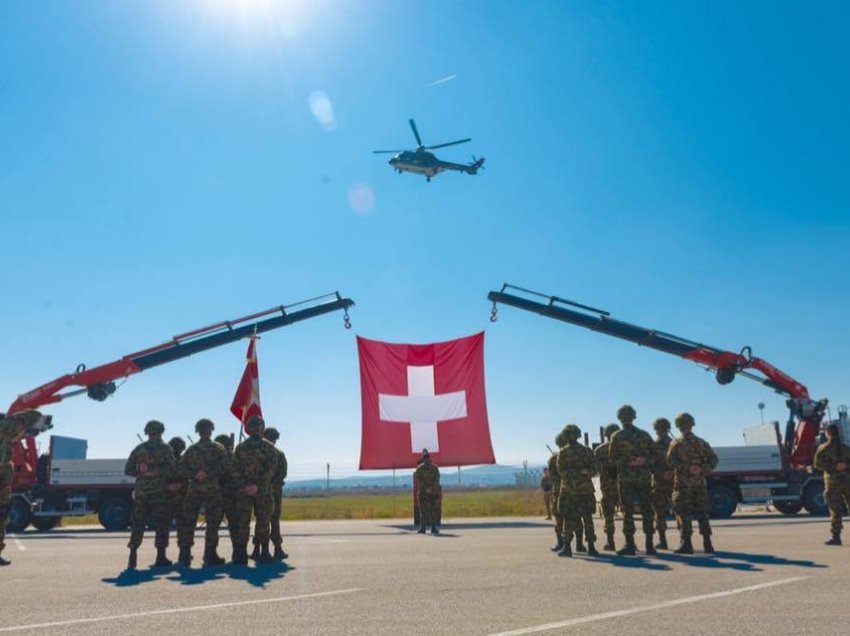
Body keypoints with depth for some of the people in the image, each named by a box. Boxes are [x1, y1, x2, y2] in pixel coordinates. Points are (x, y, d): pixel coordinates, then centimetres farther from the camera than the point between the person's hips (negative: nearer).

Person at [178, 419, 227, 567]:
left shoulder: (191, 449, 8)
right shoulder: (218, 448, 0)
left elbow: (182, 468, -1)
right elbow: (224, 467, -13)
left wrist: (194, 475, -8)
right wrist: (209, 474, -10)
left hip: (193, 489, 3)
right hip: (213, 489, -2)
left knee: (189, 522, 9)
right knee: (212, 523, 2)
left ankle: (185, 556, 10)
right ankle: (210, 556, 1)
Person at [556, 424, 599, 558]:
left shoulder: (562, 453, -3)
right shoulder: (587, 450, 2)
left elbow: (562, 472, -12)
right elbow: (595, 469, -4)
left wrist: (577, 472, -10)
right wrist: (584, 472, -4)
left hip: (568, 490, -1)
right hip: (585, 490, 1)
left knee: (568, 519, 4)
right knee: (588, 518, 8)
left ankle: (566, 547, -1)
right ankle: (591, 547, 6)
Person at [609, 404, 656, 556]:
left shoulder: (616, 437, -1)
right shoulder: (644, 435, 8)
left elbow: (614, 459, -6)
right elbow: (653, 455, 4)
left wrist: (627, 462, -6)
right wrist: (644, 460, -8)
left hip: (625, 478, -2)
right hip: (644, 477, 3)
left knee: (627, 511, 0)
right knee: (646, 511, 6)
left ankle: (630, 545, -2)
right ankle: (649, 545, 7)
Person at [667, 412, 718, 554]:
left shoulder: (676, 443, -2)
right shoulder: (701, 443, 8)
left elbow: (670, 460, -15)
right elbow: (713, 459, 0)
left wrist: (686, 468, -16)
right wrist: (703, 470, -6)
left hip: (683, 482, -3)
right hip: (699, 482, 4)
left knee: (683, 513, -1)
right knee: (702, 513, 10)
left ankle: (686, 544, -8)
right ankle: (707, 544, 9)